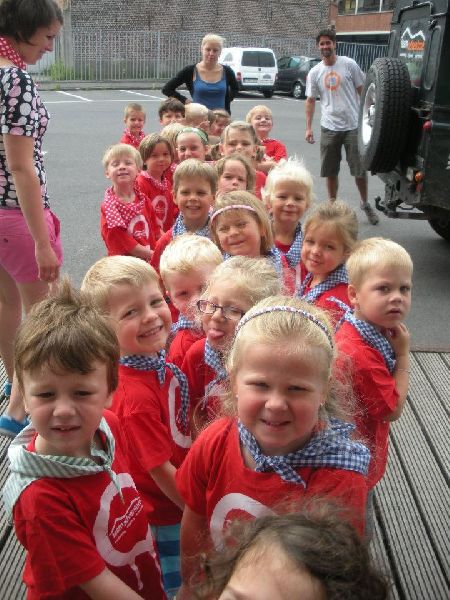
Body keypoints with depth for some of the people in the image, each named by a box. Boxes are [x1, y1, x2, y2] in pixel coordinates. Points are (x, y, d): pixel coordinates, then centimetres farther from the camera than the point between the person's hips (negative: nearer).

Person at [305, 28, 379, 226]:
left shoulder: (349, 65, -1)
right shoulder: (315, 72, 4)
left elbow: (363, 91, 3)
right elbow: (310, 100, 8)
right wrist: (308, 127, 1)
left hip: (353, 126, -2)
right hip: (329, 128, 2)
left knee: (360, 169, 2)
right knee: (331, 171, 9)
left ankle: (365, 204, 21)